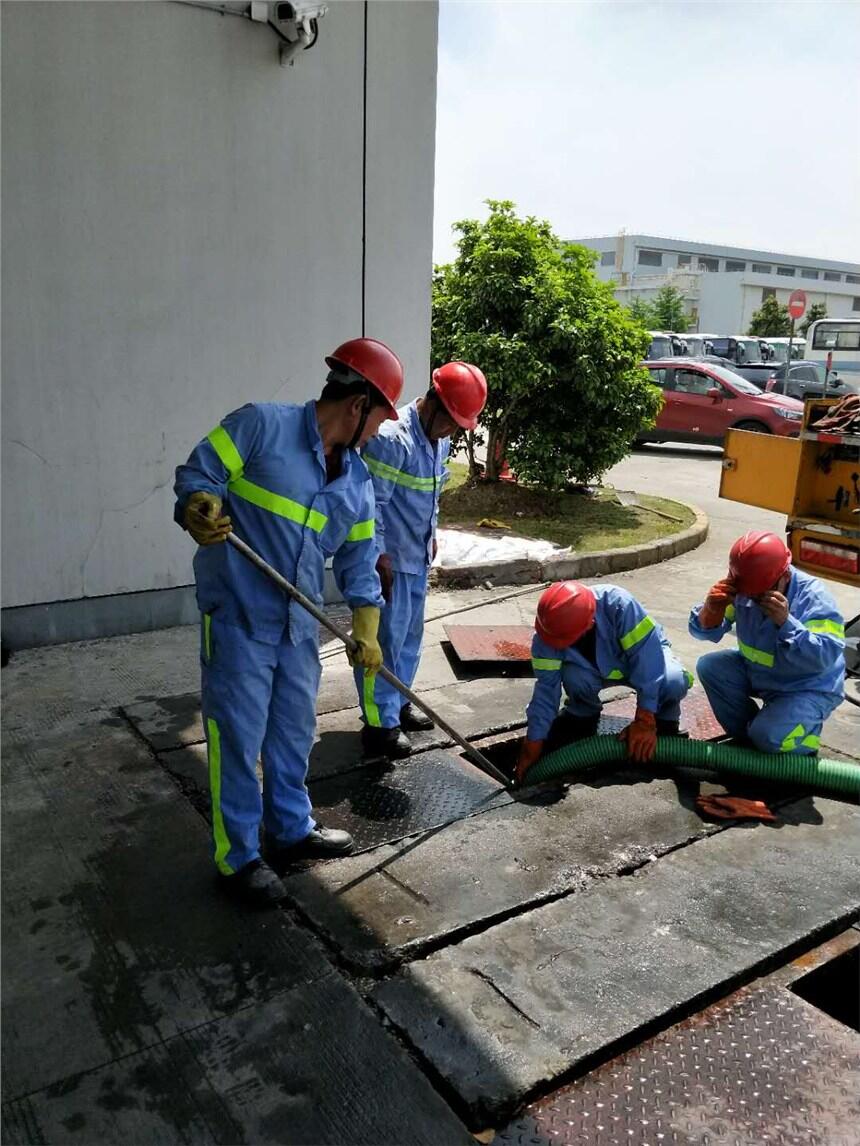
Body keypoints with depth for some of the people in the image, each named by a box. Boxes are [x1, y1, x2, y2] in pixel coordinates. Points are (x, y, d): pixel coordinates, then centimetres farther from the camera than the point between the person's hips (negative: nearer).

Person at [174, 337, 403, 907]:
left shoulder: (358, 481, 9)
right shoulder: (261, 424, -10)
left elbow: (358, 562, 12)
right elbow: (198, 474, -9)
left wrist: (367, 632, 4)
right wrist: (201, 512, -31)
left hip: (301, 624, 7)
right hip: (239, 615, -7)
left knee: (295, 732, 18)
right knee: (238, 738, 1)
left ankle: (292, 828, 38)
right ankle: (238, 858, 18)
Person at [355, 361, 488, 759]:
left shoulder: (440, 439, 6)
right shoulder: (392, 437, -23)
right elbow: (370, 502, -22)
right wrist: (379, 557, -21)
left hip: (417, 555, 9)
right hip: (389, 558, -9)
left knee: (410, 634, 18)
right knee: (385, 639, -2)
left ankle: (397, 704, 33)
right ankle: (380, 725, 7)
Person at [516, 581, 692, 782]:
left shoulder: (617, 604, -39)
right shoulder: (549, 629, -27)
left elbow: (648, 651, -37)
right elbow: (547, 686, -21)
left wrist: (644, 720, -38)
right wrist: (534, 742, -22)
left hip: (644, 654, -2)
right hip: (598, 668, 3)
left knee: (674, 681, -34)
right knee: (574, 678, -30)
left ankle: (664, 720, -2)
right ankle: (584, 715, 3)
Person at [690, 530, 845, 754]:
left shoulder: (813, 598, -28)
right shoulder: (741, 591, -15)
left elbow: (825, 657, -36)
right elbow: (706, 632, -11)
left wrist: (786, 623, -47)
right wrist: (710, 611, -34)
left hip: (808, 689, -6)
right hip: (756, 673, 6)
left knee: (768, 736, -26)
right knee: (709, 666, -12)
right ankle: (747, 737, 7)